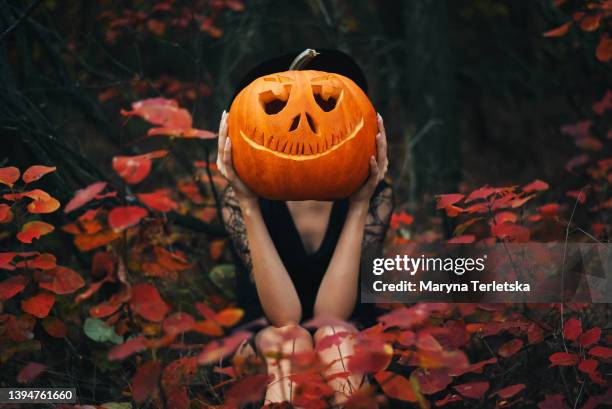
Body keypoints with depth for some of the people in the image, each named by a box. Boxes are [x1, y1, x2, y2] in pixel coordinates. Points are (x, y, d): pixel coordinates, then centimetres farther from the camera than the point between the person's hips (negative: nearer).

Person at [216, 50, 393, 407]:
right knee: (288, 339, -34)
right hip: (264, 340, -1)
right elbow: (283, 315, -25)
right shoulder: (242, 197, -16)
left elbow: (331, 312, -22)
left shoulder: (375, 194, -14)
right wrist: (249, 204, -31)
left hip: (349, 342, 1)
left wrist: (359, 205, -28)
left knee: (334, 334, -34)